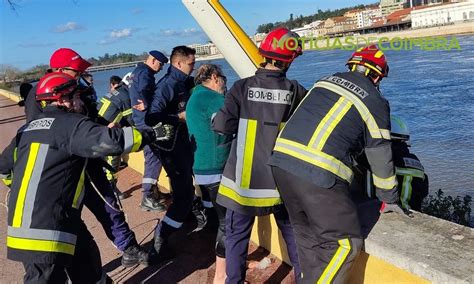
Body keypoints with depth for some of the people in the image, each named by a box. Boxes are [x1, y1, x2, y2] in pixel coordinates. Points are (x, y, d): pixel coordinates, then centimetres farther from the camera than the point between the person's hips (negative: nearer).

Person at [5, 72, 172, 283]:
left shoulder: (27, 129, 16)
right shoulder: (69, 124, -10)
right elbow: (108, 140, -23)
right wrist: (150, 135, -12)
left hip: (26, 223, 9)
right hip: (45, 229, -8)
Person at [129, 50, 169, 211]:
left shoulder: (137, 71, 20)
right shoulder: (145, 73, -13)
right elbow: (143, 92, -30)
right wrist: (148, 107, -21)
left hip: (141, 121, 11)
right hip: (147, 122, -11)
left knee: (151, 157, 18)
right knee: (154, 157, -9)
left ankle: (153, 191, 28)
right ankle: (148, 198, -8)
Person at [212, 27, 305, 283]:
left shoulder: (242, 87, -8)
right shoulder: (296, 91, -5)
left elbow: (222, 126, -14)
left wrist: (215, 117, 7)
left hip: (244, 178, -1)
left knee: (237, 234, 14)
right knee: (292, 231, 20)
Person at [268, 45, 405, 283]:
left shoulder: (326, 81, 20)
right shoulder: (375, 102, 6)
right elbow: (380, 157, 12)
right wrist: (390, 199, 25)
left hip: (281, 158, 7)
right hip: (318, 174, -7)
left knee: (308, 237, 21)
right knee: (345, 243, 7)